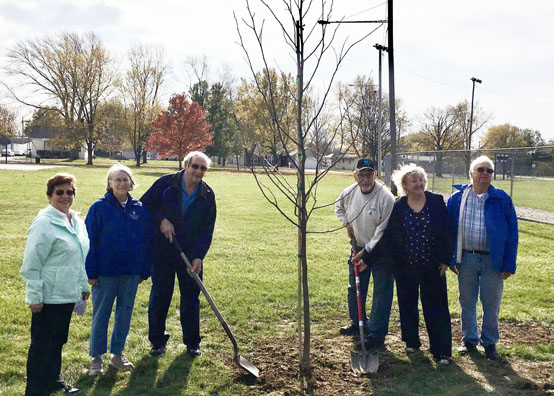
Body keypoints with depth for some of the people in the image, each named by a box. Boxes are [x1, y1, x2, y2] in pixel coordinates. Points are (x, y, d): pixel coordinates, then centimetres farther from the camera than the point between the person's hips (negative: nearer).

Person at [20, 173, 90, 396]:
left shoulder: (76, 221, 10)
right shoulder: (44, 223, -15)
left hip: (68, 294, 8)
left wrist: (83, 285, 20)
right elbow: (31, 264, -15)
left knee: (58, 342, 19)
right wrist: (35, 297, -17)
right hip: (48, 297, -8)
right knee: (41, 346, 2)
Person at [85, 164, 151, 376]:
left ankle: (117, 354, 28)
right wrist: (91, 272, -9)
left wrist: (144, 271, 7)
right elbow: (89, 241, -6)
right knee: (100, 315, 7)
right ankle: (96, 358, 20)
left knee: (125, 313, 13)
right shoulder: (99, 208, -8)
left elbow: (146, 240, 8)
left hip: (131, 272, 4)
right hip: (105, 272, -3)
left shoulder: (139, 208, 2)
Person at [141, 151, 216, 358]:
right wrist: (161, 220, -15)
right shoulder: (165, 184, -8)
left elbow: (207, 230, -1)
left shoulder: (207, 195, -1)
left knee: (191, 298, 7)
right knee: (159, 296, 6)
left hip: (191, 254, 2)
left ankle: (192, 343, 22)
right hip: (162, 252, -1)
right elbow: (144, 205, 0)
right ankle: (157, 341, 21)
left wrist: (198, 256, -12)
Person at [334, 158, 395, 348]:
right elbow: (339, 207, 20)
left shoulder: (385, 197, -22)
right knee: (355, 288, 18)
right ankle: (357, 323, 38)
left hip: (381, 250, -6)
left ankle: (377, 334, 5)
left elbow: (383, 230, -21)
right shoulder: (349, 192, -5)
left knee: (381, 293, -4)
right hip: (358, 247, 6)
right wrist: (347, 223, 5)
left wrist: (366, 252, -20)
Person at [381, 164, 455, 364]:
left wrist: (445, 259, -3)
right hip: (405, 267, 2)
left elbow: (448, 232, 0)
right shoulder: (398, 207, -1)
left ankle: (441, 351, 8)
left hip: (432, 266, -2)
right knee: (407, 306, 14)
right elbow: (388, 237, 3)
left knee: (436, 308, -1)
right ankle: (411, 341, 33)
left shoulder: (437, 201, -4)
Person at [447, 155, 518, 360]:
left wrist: (509, 264, -4)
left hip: (493, 260, -1)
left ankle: (490, 342, 24)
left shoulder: (502, 199, -3)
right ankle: (469, 339, 29)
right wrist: (449, 258, 2)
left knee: (491, 304, 7)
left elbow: (512, 233, -1)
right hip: (466, 259, 1)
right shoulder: (457, 199, 1)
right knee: (467, 302, 12)